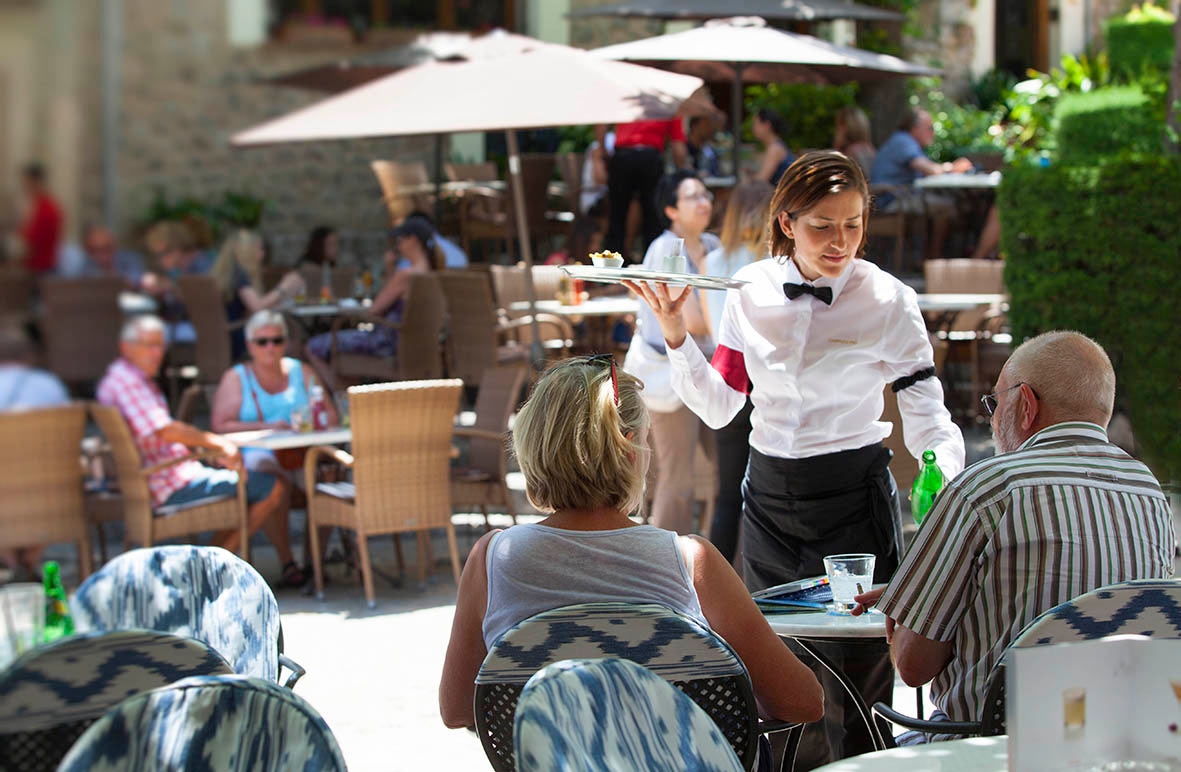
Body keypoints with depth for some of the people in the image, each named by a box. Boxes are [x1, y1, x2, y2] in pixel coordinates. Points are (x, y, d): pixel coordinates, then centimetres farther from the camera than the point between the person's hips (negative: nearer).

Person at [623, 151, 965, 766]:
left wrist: (946, 477, -29)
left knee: (856, 687, -3)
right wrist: (675, 335, -4)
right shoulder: (752, 292, 0)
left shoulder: (886, 301, -9)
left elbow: (928, 420, -10)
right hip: (769, 494, 3)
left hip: (853, 496, -3)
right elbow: (717, 407, 8)